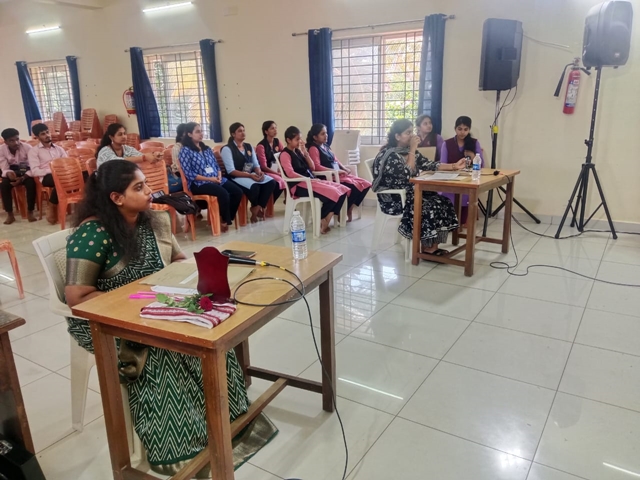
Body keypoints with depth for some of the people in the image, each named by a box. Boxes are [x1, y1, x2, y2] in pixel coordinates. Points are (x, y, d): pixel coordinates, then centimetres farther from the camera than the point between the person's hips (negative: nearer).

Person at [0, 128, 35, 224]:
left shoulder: (27, 147, -16)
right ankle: (10, 214, -16)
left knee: (31, 183, -32)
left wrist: (23, 178, -34)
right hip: (12, 172, 2)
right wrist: (8, 173, -37)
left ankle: (30, 212, -17)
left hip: (26, 172, -2)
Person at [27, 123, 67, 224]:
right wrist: (51, 170, -16)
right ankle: (52, 208, -21)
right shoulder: (34, 151, 9)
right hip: (46, 177, -4)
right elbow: (35, 171, -2)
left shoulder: (59, 149, 23)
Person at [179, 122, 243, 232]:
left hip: (216, 180, 7)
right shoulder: (185, 151, -3)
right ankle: (225, 221, -9)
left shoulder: (207, 149, 18)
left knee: (238, 192, -14)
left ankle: (228, 218, 0)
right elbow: (189, 174, -11)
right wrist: (209, 179, -16)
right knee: (223, 193, -31)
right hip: (199, 183, -7)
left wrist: (219, 176, -5)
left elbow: (217, 165, 18)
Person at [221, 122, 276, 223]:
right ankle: (257, 208, -2)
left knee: (271, 182, -20)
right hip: (236, 177, -7)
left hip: (251, 175, 7)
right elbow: (231, 171, -15)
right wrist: (250, 175, -24)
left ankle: (257, 208, -12)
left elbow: (256, 165, 12)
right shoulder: (227, 149, -6)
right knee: (254, 186, -35)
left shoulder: (249, 147, 15)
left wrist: (259, 172, -14)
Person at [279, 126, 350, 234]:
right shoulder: (285, 154, -4)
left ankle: (326, 220, -14)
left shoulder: (298, 151, 19)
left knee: (342, 190, -8)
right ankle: (322, 221, -8)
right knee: (333, 193, -24)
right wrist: (308, 179, -21)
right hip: (299, 185, -9)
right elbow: (290, 173, -18)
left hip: (311, 180, 9)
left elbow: (312, 167, 15)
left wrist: (305, 152, 4)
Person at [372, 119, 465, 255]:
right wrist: (412, 149, -21)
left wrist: (454, 166, -6)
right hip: (394, 199, -9)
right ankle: (427, 248, -9)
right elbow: (407, 175, -26)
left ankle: (433, 246, -8)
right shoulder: (389, 155, -17)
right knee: (429, 207, -25)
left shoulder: (409, 151, 10)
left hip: (410, 193, 9)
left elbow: (428, 164, 4)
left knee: (443, 202, -9)